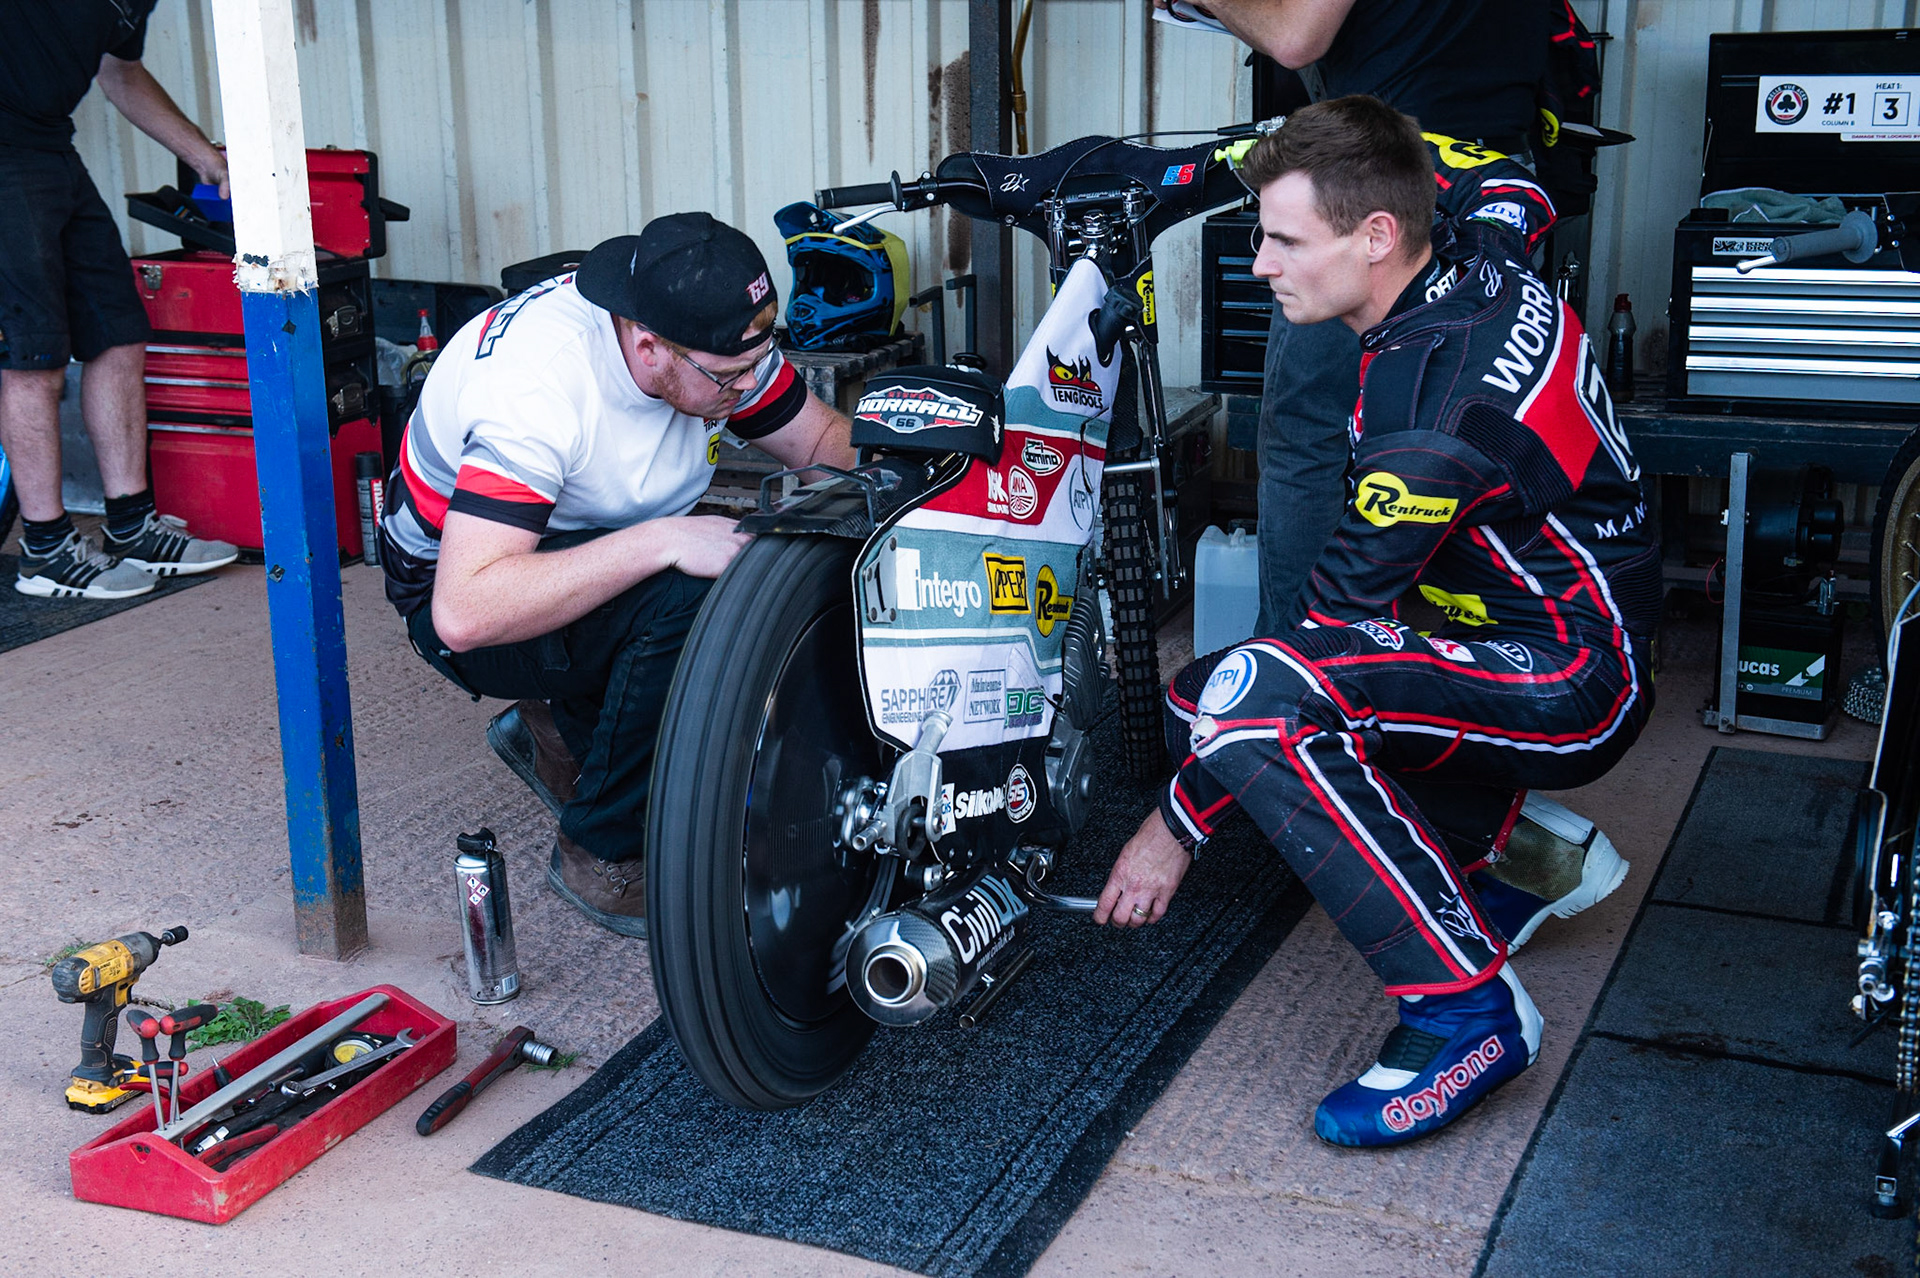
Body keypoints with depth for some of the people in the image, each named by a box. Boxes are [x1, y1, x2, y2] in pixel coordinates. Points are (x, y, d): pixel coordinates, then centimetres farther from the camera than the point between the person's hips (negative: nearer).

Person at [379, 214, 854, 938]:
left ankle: (562, 730, 9)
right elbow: (464, 613, -43)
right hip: (455, 585, -7)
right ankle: (605, 855, -13)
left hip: (599, 551, 8)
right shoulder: (537, 386, -36)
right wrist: (662, 541, -46)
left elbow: (824, 439, 2)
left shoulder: (719, 342, -14)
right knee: (687, 600, -33)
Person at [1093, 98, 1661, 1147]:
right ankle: (1509, 852, 14)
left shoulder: (1441, 407, -29)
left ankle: (1467, 1005, -21)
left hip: (1576, 685, -10)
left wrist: (1177, 826, -16)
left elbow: (1342, 618, -24)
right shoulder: (1475, 257, -3)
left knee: (1250, 701, -33)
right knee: (1196, 695, 9)